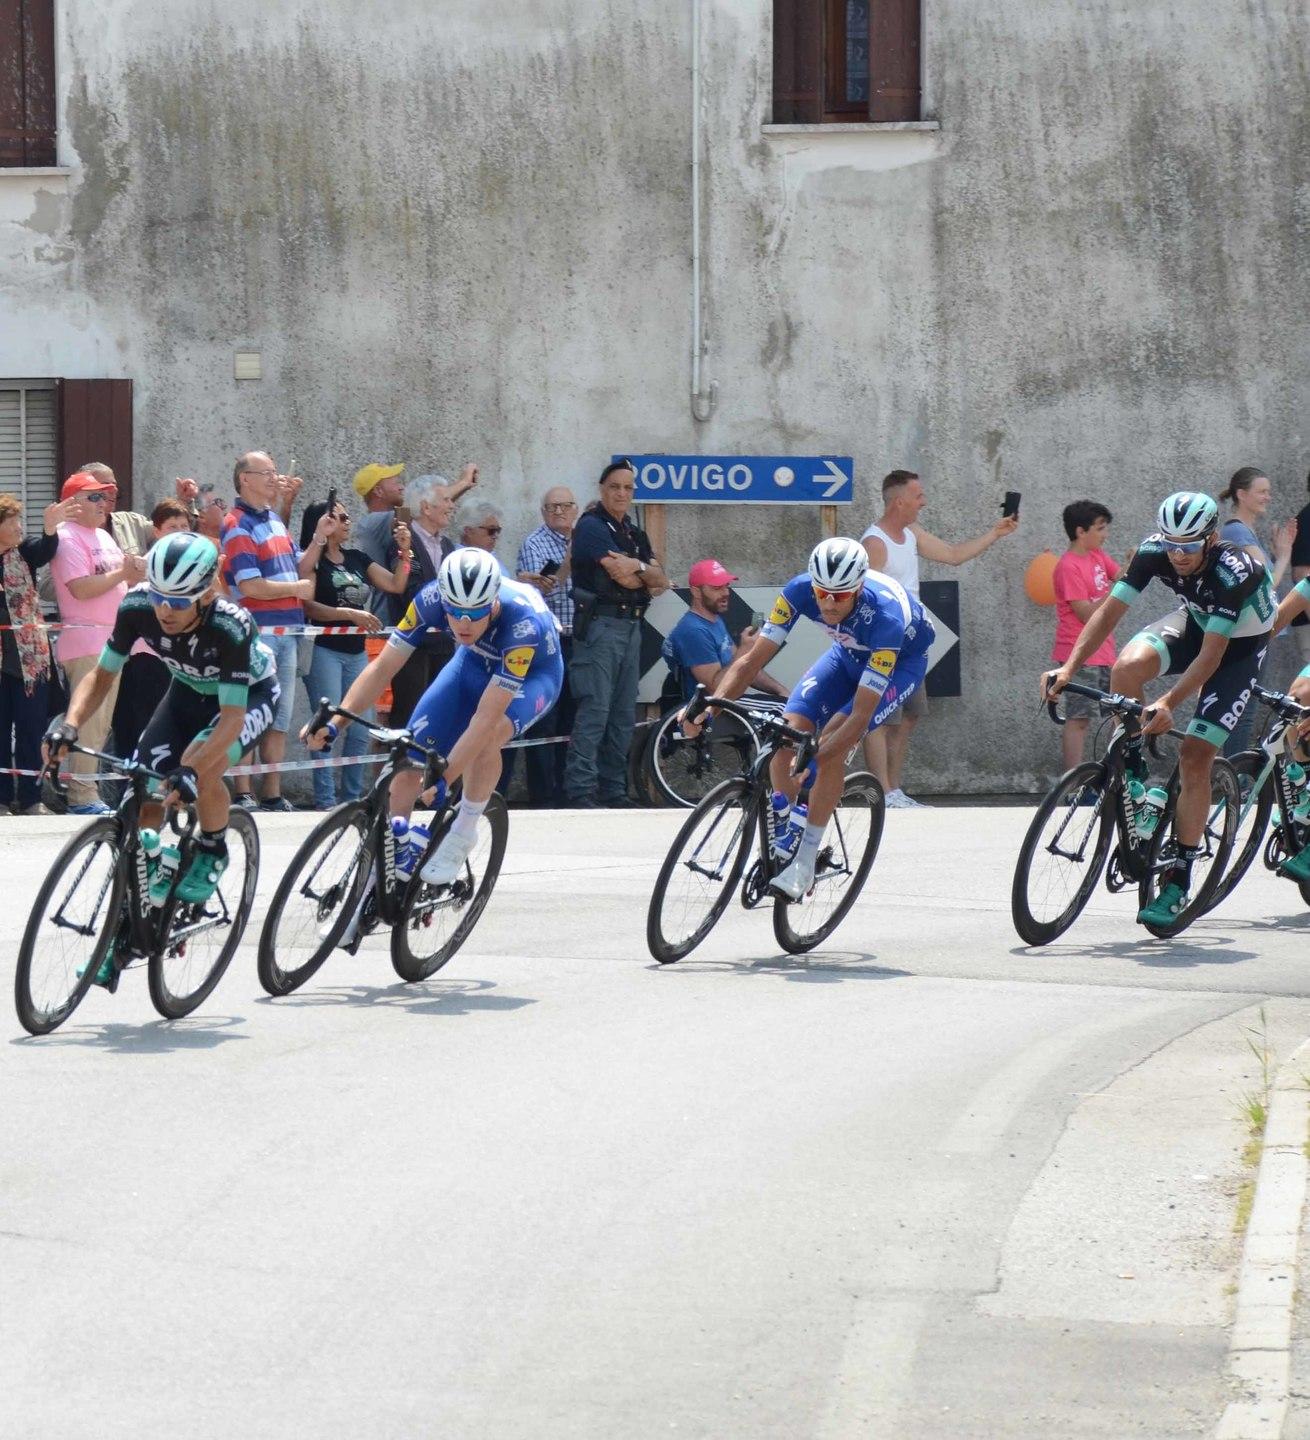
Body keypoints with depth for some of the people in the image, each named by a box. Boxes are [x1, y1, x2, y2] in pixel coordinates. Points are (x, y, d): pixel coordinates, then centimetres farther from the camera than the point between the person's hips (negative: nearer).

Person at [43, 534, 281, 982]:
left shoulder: (230, 626, -38)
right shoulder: (138, 607, -26)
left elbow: (232, 716, -38)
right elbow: (102, 675, -14)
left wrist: (191, 770, -53)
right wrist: (70, 725, -32)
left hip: (249, 695, -4)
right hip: (189, 692, 5)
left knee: (202, 766, -33)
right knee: (143, 799, -9)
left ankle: (213, 853, -2)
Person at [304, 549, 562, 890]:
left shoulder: (522, 622, -42)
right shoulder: (432, 598, -30)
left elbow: (487, 716, -43)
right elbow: (383, 666, -24)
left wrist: (441, 778, -47)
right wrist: (333, 723, -35)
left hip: (531, 675, -5)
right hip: (474, 663, 5)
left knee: (487, 736, -35)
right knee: (410, 753, -9)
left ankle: (463, 833, -14)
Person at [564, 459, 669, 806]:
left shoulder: (635, 535, 20)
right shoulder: (592, 527, -5)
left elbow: (661, 581, 7)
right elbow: (623, 577, -15)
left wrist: (638, 567, -11)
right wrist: (649, 578, 2)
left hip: (631, 626, 8)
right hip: (600, 624, -8)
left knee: (624, 714, 8)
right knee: (594, 709, -14)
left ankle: (613, 789, 12)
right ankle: (580, 792, -16)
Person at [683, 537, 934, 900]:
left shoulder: (884, 617, -42)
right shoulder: (800, 590, -30)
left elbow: (861, 716, -41)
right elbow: (752, 660, -27)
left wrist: (814, 761, -53)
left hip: (902, 660, -5)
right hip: (849, 652, 5)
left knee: (831, 742, -26)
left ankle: (805, 863, -17)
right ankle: (780, 836, 4)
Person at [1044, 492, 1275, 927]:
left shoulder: (1233, 572, -36)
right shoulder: (1154, 552, -23)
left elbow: (1211, 655, -36)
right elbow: (1110, 610, -21)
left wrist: (1168, 704, -46)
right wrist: (1069, 668, -33)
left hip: (1240, 642, -4)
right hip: (1195, 621, 4)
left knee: (1195, 756, -13)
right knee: (1128, 666, -30)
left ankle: (1178, 881, -6)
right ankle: (1130, 769, -6)